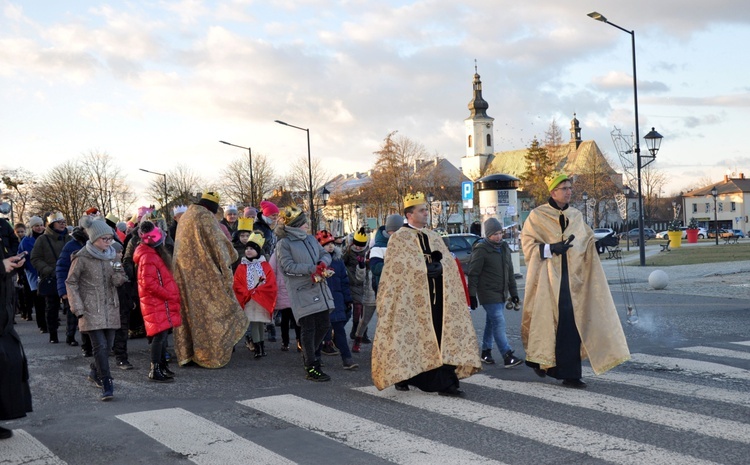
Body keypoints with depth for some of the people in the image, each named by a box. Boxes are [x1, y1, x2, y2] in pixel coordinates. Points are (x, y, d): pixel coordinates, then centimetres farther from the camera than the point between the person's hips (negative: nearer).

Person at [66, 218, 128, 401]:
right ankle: (107, 384, -9)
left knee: (108, 345, 11)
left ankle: (96, 373, 35)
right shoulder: (82, 258, -10)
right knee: (100, 345, -13)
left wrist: (119, 274, -13)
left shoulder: (112, 255, 7)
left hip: (110, 308, 6)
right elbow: (71, 283, -4)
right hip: (91, 309, -5)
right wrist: (78, 308, -9)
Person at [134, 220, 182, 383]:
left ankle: (162, 365, 25)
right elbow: (149, 284, -24)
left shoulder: (154, 254, 15)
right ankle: (155, 371, -5)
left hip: (162, 302, 10)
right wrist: (170, 295, -18)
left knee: (163, 334, 15)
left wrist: (171, 295, 13)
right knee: (160, 335, -9)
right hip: (157, 302, -10)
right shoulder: (148, 257, -18)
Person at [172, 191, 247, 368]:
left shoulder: (185, 217, 15)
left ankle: (186, 352, 13)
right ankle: (212, 354, -2)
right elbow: (218, 244, -9)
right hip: (204, 274, -8)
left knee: (189, 308, 10)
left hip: (184, 272, 8)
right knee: (209, 309, -3)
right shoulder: (206, 218, -10)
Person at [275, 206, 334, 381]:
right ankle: (311, 368, 4)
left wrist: (323, 263, -10)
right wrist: (312, 269, -19)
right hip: (302, 291, -7)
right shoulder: (284, 243, -5)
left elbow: (325, 254, 14)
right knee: (308, 328, -4)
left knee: (324, 325, 10)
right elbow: (288, 265, -14)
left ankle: (309, 353, 34)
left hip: (319, 288, 7)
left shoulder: (311, 239, 15)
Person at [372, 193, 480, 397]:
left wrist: (439, 266, -2)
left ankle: (445, 382, -2)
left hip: (437, 296, 5)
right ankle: (402, 377, 18)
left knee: (442, 338, -1)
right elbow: (398, 268, -9)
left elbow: (448, 261, 15)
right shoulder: (399, 238, 0)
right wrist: (426, 269, -15)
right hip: (412, 297, -5)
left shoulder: (434, 237, 18)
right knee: (411, 336, 2)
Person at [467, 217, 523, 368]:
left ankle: (486, 352, 24)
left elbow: (510, 271, 18)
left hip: (501, 293, 7)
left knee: (492, 322, 13)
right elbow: (473, 274, -11)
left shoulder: (504, 247, 11)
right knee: (499, 322, -13)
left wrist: (513, 291, 17)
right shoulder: (481, 249, -11)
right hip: (488, 293, -7)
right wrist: (472, 295, -12)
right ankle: (507, 356, -15)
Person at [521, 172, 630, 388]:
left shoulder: (576, 216, 14)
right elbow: (528, 243, -3)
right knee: (548, 319, -6)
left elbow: (587, 242, 18)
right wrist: (551, 248, -16)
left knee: (570, 324, -3)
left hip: (572, 277, 4)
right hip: (548, 277, -4)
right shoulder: (538, 215, 0)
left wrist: (599, 243, -3)